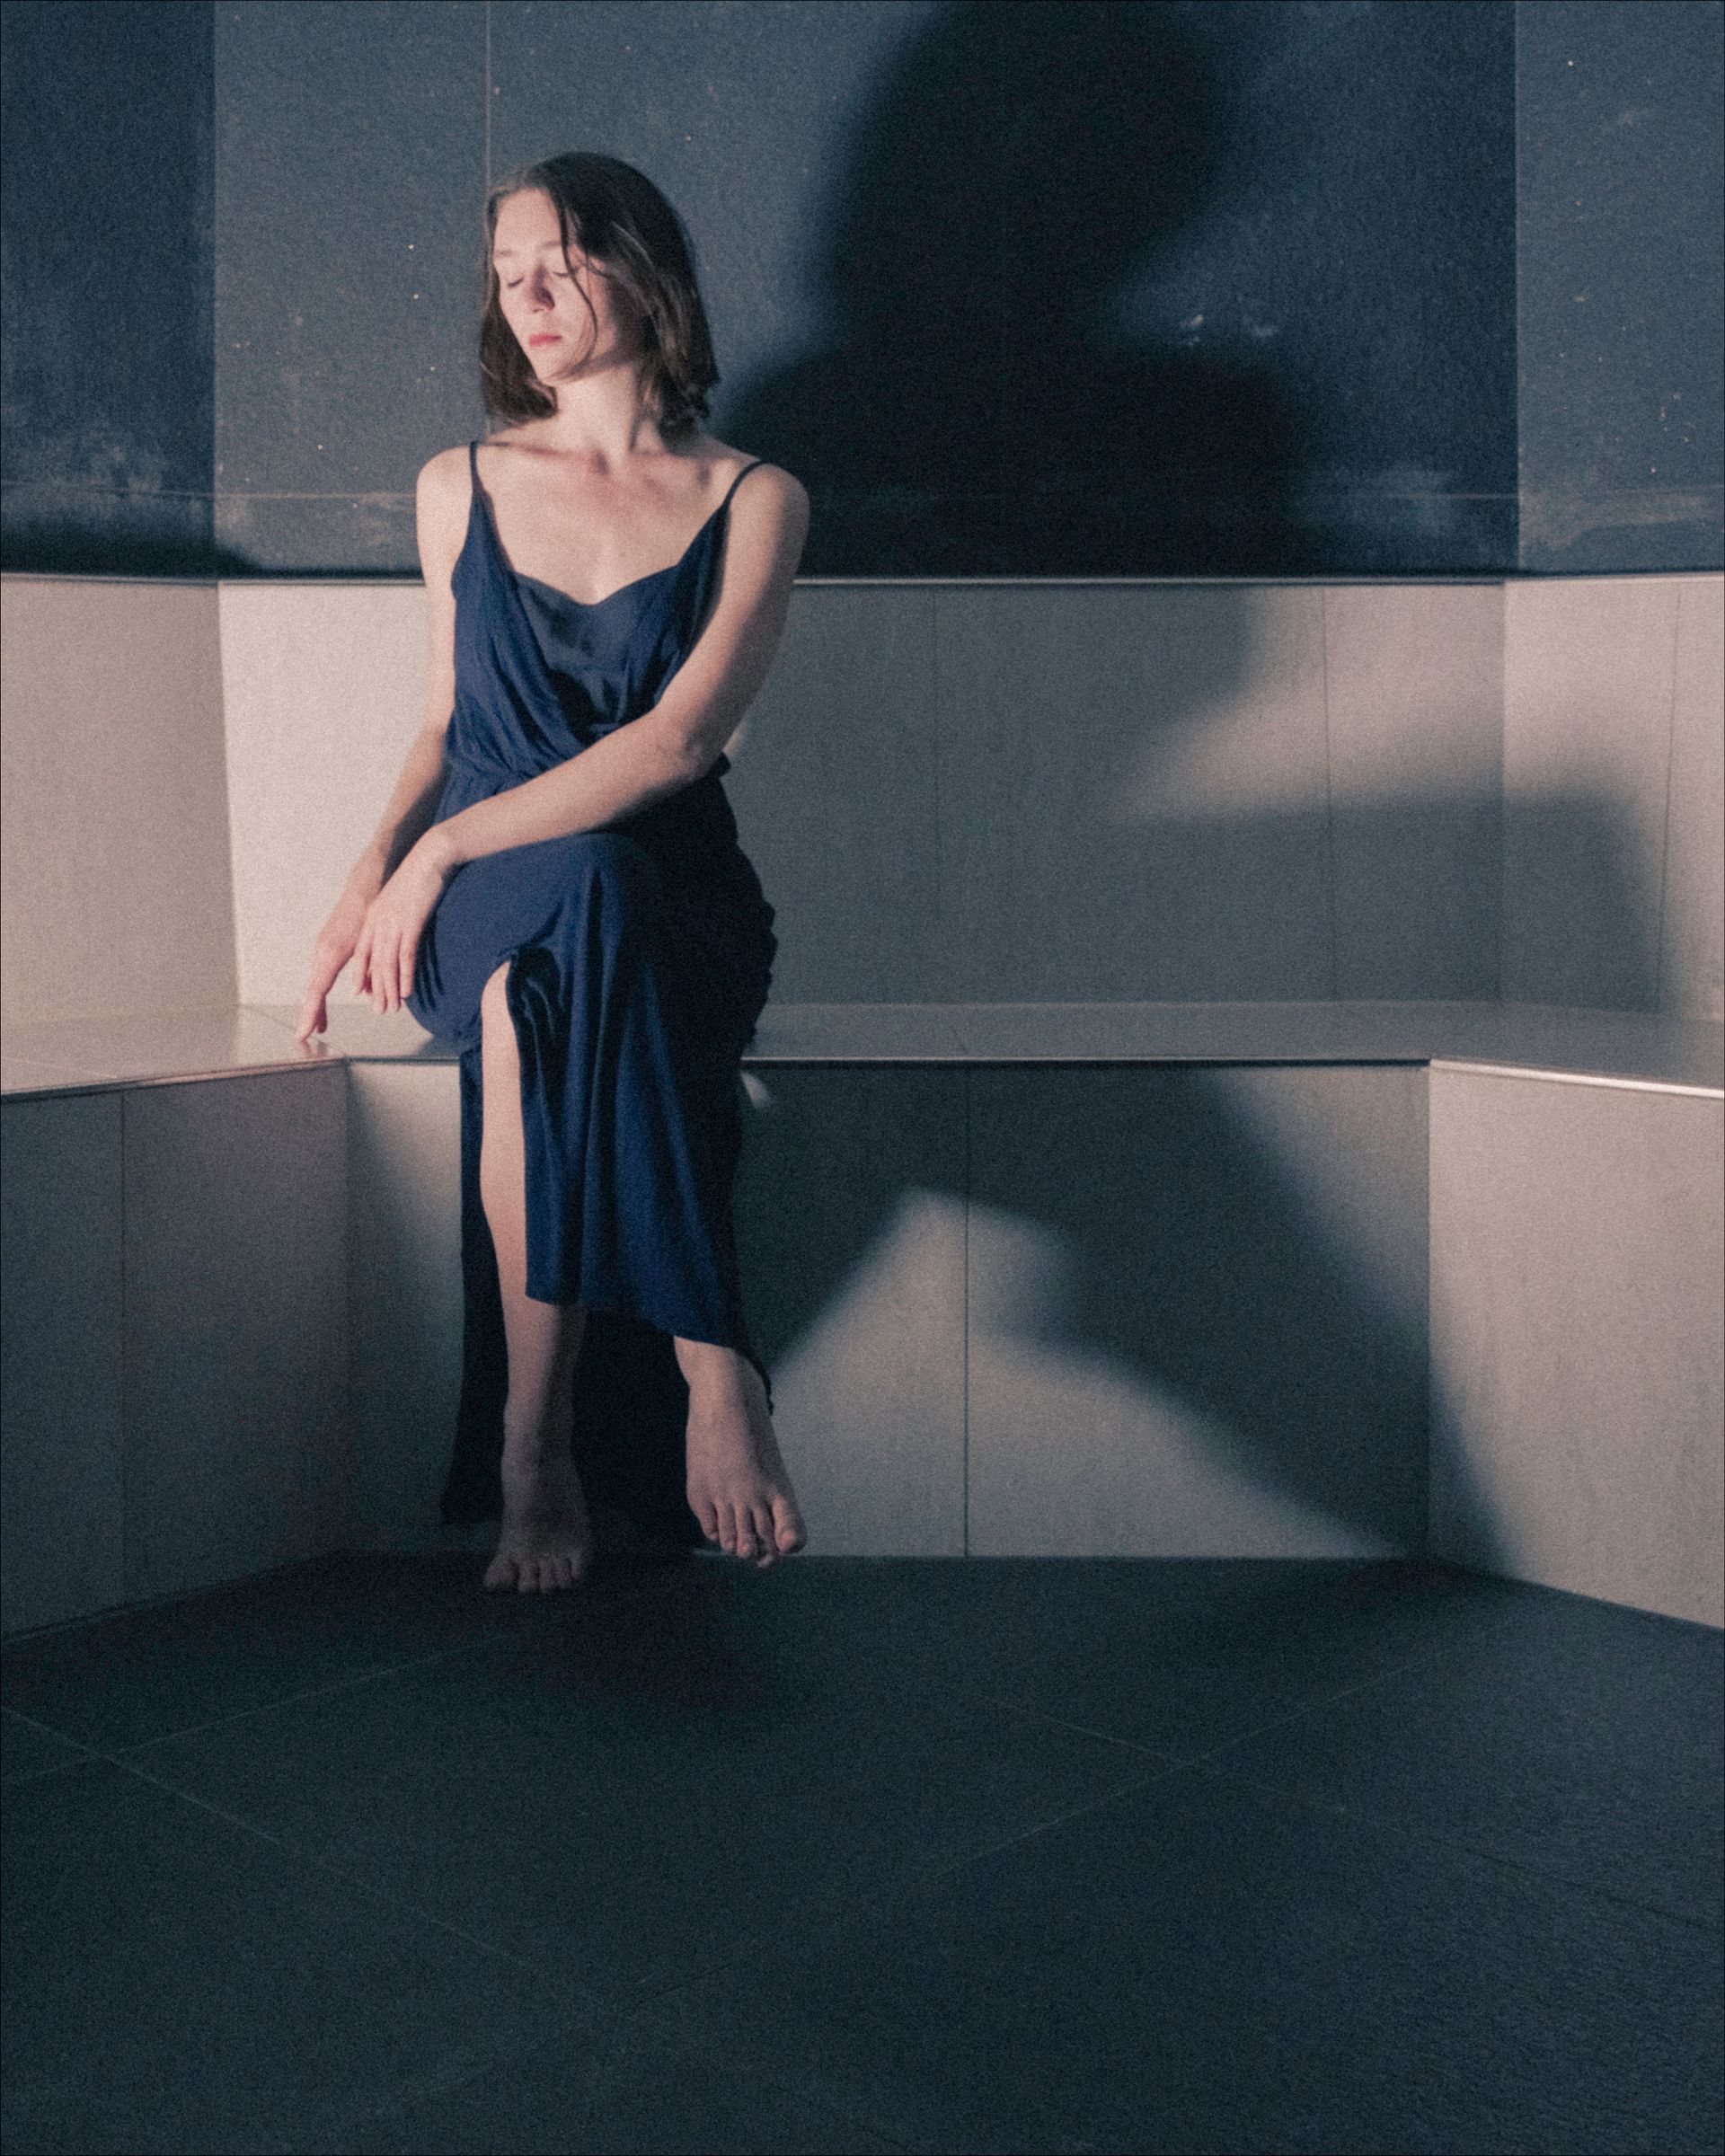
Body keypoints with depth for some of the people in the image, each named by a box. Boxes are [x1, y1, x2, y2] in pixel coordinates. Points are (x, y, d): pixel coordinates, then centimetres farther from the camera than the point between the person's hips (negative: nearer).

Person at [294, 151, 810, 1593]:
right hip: (478, 918, 2)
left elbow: (681, 736, -9)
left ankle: (533, 1438, -34)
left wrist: (448, 847, -16)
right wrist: (374, 873, 0)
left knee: (545, 971, -38)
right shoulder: (461, 488, 15)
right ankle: (712, 1364, -32)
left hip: (675, 900, -2)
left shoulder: (750, 500, 4)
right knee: (566, 906, -36)